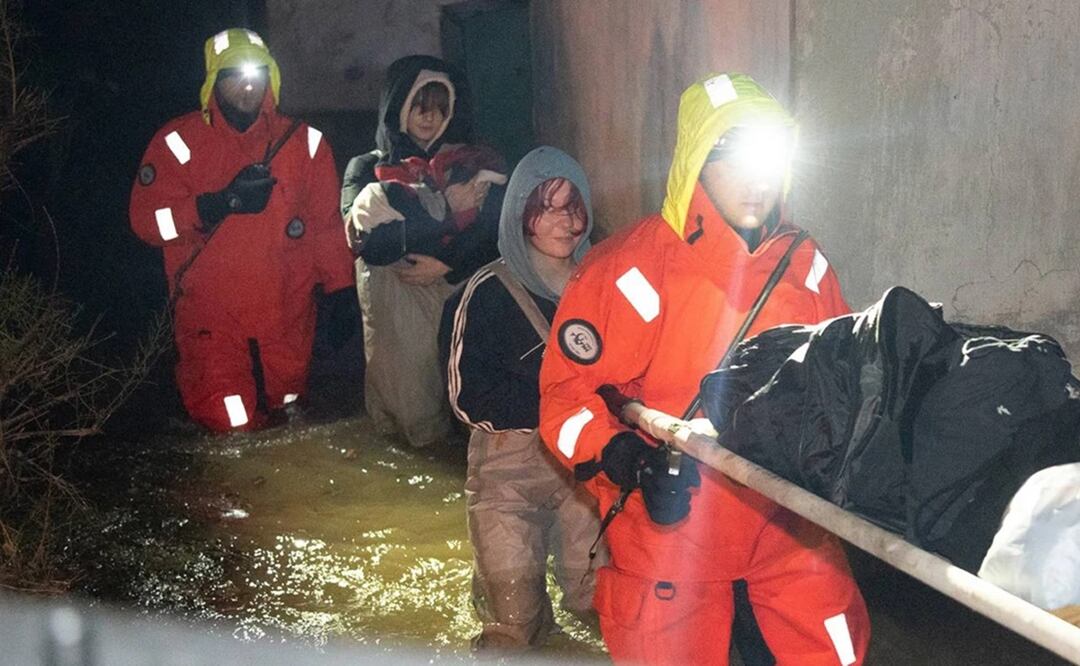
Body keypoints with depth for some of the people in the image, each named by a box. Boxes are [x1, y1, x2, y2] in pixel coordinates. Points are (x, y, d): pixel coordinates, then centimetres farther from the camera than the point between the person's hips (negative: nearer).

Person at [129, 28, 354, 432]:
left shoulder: (304, 142, 6)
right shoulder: (179, 142, -2)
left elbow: (327, 224, 8)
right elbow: (145, 218, -9)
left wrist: (340, 292, 5)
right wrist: (220, 203, -19)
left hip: (287, 317, 3)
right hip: (211, 320, -2)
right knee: (231, 426, -10)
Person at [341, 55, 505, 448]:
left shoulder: (473, 163, 17)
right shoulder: (367, 168, 17)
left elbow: (496, 232, 2)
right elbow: (362, 235, -3)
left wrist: (447, 265, -14)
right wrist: (443, 207, -8)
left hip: (457, 284, 1)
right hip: (394, 294, 0)